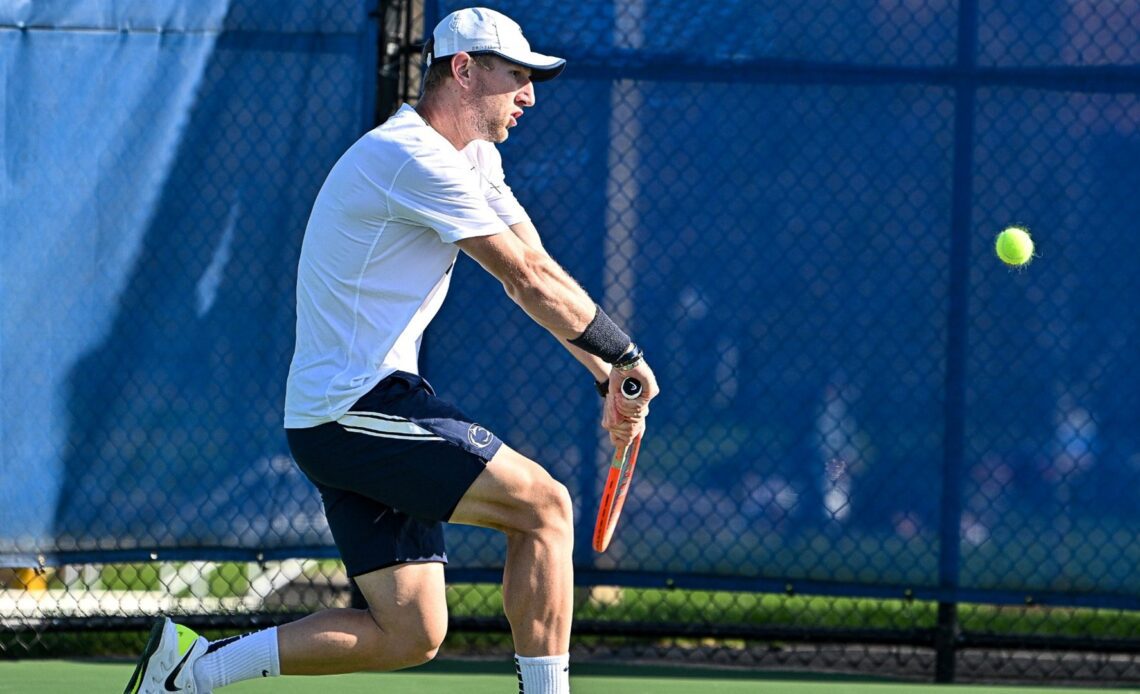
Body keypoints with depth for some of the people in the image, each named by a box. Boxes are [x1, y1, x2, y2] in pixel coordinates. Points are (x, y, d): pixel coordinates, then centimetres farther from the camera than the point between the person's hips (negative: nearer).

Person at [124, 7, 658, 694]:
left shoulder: (473, 158, 16)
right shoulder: (413, 158, -16)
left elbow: (539, 273, 15)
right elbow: (529, 279, -15)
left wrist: (608, 376, 6)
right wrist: (625, 354, -5)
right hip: (358, 410, -10)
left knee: (412, 636, 5)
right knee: (545, 504, -12)